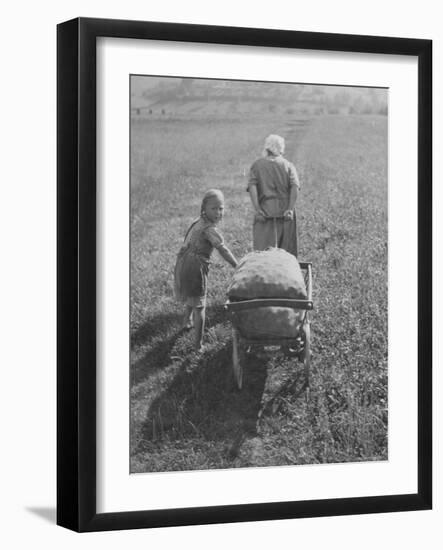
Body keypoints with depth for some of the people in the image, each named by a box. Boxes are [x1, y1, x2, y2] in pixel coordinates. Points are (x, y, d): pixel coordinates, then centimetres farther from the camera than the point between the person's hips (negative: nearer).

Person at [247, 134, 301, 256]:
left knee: (263, 248, -5)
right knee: (287, 250, 6)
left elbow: (252, 186, -6)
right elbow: (295, 187, -6)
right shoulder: (288, 165, 9)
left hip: (265, 212, -1)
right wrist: (290, 209, -10)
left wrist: (257, 209, -10)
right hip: (285, 213, 1)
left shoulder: (257, 165, 8)